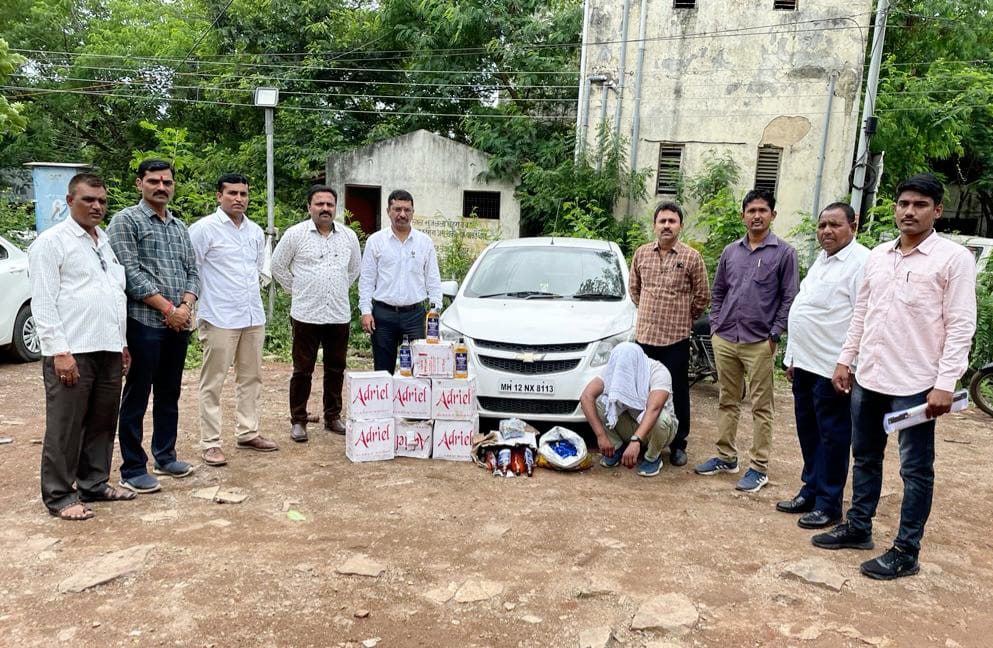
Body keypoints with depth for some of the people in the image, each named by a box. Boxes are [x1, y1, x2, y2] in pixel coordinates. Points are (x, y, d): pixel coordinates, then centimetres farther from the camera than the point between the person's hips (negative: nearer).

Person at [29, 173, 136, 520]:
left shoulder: (107, 242, 18)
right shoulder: (51, 242, -4)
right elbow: (43, 302, -9)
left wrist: (122, 342, 18)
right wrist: (59, 351, -16)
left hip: (109, 351, 7)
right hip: (72, 352, -7)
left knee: (102, 423, 13)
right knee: (65, 427, 1)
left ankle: (94, 484, 26)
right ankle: (60, 497, 11)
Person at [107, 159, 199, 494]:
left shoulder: (179, 227, 16)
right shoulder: (126, 221, -4)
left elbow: (192, 271, 13)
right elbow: (130, 273, -13)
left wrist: (185, 306, -5)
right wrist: (167, 308, -14)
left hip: (178, 324, 6)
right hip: (144, 323, -6)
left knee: (169, 395, 14)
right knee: (137, 398, 1)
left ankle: (165, 457, 27)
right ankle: (133, 470, 9)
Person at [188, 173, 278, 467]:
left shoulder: (256, 231, 11)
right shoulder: (204, 228, -8)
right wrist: (210, 295, -8)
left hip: (253, 316, 7)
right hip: (220, 318, -6)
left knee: (251, 377, 13)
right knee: (213, 382, 1)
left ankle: (247, 433, 25)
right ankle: (210, 443, 8)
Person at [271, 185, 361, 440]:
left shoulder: (349, 236, 7)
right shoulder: (295, 234, -3)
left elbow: (354, 268, 22)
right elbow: (278, 266, 5)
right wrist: (297, 290, 5)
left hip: (339, 314, 4)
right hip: (306, 314, -3)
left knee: (336, 369, 11)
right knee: (303, 370, 3)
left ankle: (333, 417, 24)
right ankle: (298, 420, 14)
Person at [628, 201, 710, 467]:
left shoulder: (691, 257, -4)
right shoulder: (641, 253, 5)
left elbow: (702, 296, 3)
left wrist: (683, 319, 9)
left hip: (676, 338, -3)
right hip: (645, 335, 3)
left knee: (677, 394, 5)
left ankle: (678, 444, 17)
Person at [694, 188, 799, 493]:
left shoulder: (784, 252, -1)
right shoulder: (730, 251, 11)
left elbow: (789, 298, -3)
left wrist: (774, 335, -9)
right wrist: (715, 326, 7)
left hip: (759, 344, -4)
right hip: (724, 340, 5)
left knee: (761, 407, 0)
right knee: (727, 402, 13)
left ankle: (759, 467, 7)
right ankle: (726, 456, 24)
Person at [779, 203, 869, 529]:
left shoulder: (861, 262, -13)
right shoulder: (822, 258, 16)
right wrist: (794, 357, 20)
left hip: (832, 368, -9)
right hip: (805, 364, 9)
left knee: (832, 436, 2)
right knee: (808, 432, 17)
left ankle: (828, 504, 13)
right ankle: (810, 491, 30)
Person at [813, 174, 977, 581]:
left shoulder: (954, 259, -7)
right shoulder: (877, 255, 10)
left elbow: (960, 327, -11)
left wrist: (945, 384, -17)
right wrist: (845, 360, 12)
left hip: (915, 385, -6)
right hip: (868, 378, 6)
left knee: (915, 470, 5)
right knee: (865, 458, 17)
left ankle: (906, 551, 16)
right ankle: (858, 528, 32)